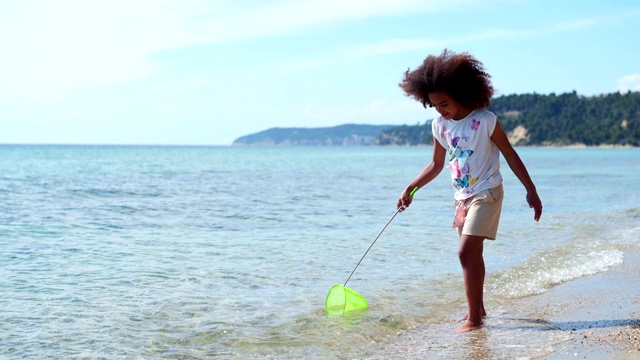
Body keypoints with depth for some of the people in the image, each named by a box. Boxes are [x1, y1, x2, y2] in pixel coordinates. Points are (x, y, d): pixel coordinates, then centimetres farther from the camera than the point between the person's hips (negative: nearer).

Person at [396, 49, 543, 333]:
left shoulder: (485, 121, -17)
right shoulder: (439, 125, -1)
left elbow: (511, 157, -10)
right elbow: (436, 165, 11)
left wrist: (531, 191, -9)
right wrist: (410, 188, 2)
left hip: (486, 193, -6)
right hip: (462, 196, 7)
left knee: (466, 252, -15)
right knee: (473, 253, 16)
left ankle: (474, 319, -10)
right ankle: (477, 308, 29)